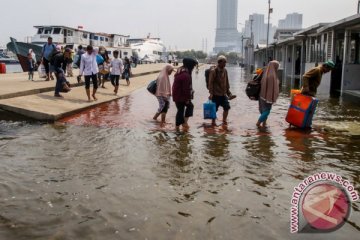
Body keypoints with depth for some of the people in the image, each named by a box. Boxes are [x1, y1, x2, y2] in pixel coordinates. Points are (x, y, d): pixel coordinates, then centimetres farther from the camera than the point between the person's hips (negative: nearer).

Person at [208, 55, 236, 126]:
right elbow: (210, 83, -13)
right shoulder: (213, 71, -11)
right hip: (216, 94, -6)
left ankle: (224, 121, 16)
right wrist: (211, 93, -19)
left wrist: (228, 93, 15)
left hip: (223, 94, 6)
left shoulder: (225, 70, 8)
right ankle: (213, 121, 19)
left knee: (227, 107, 1)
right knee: (214, 109, 2)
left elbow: (227, 82, 15)